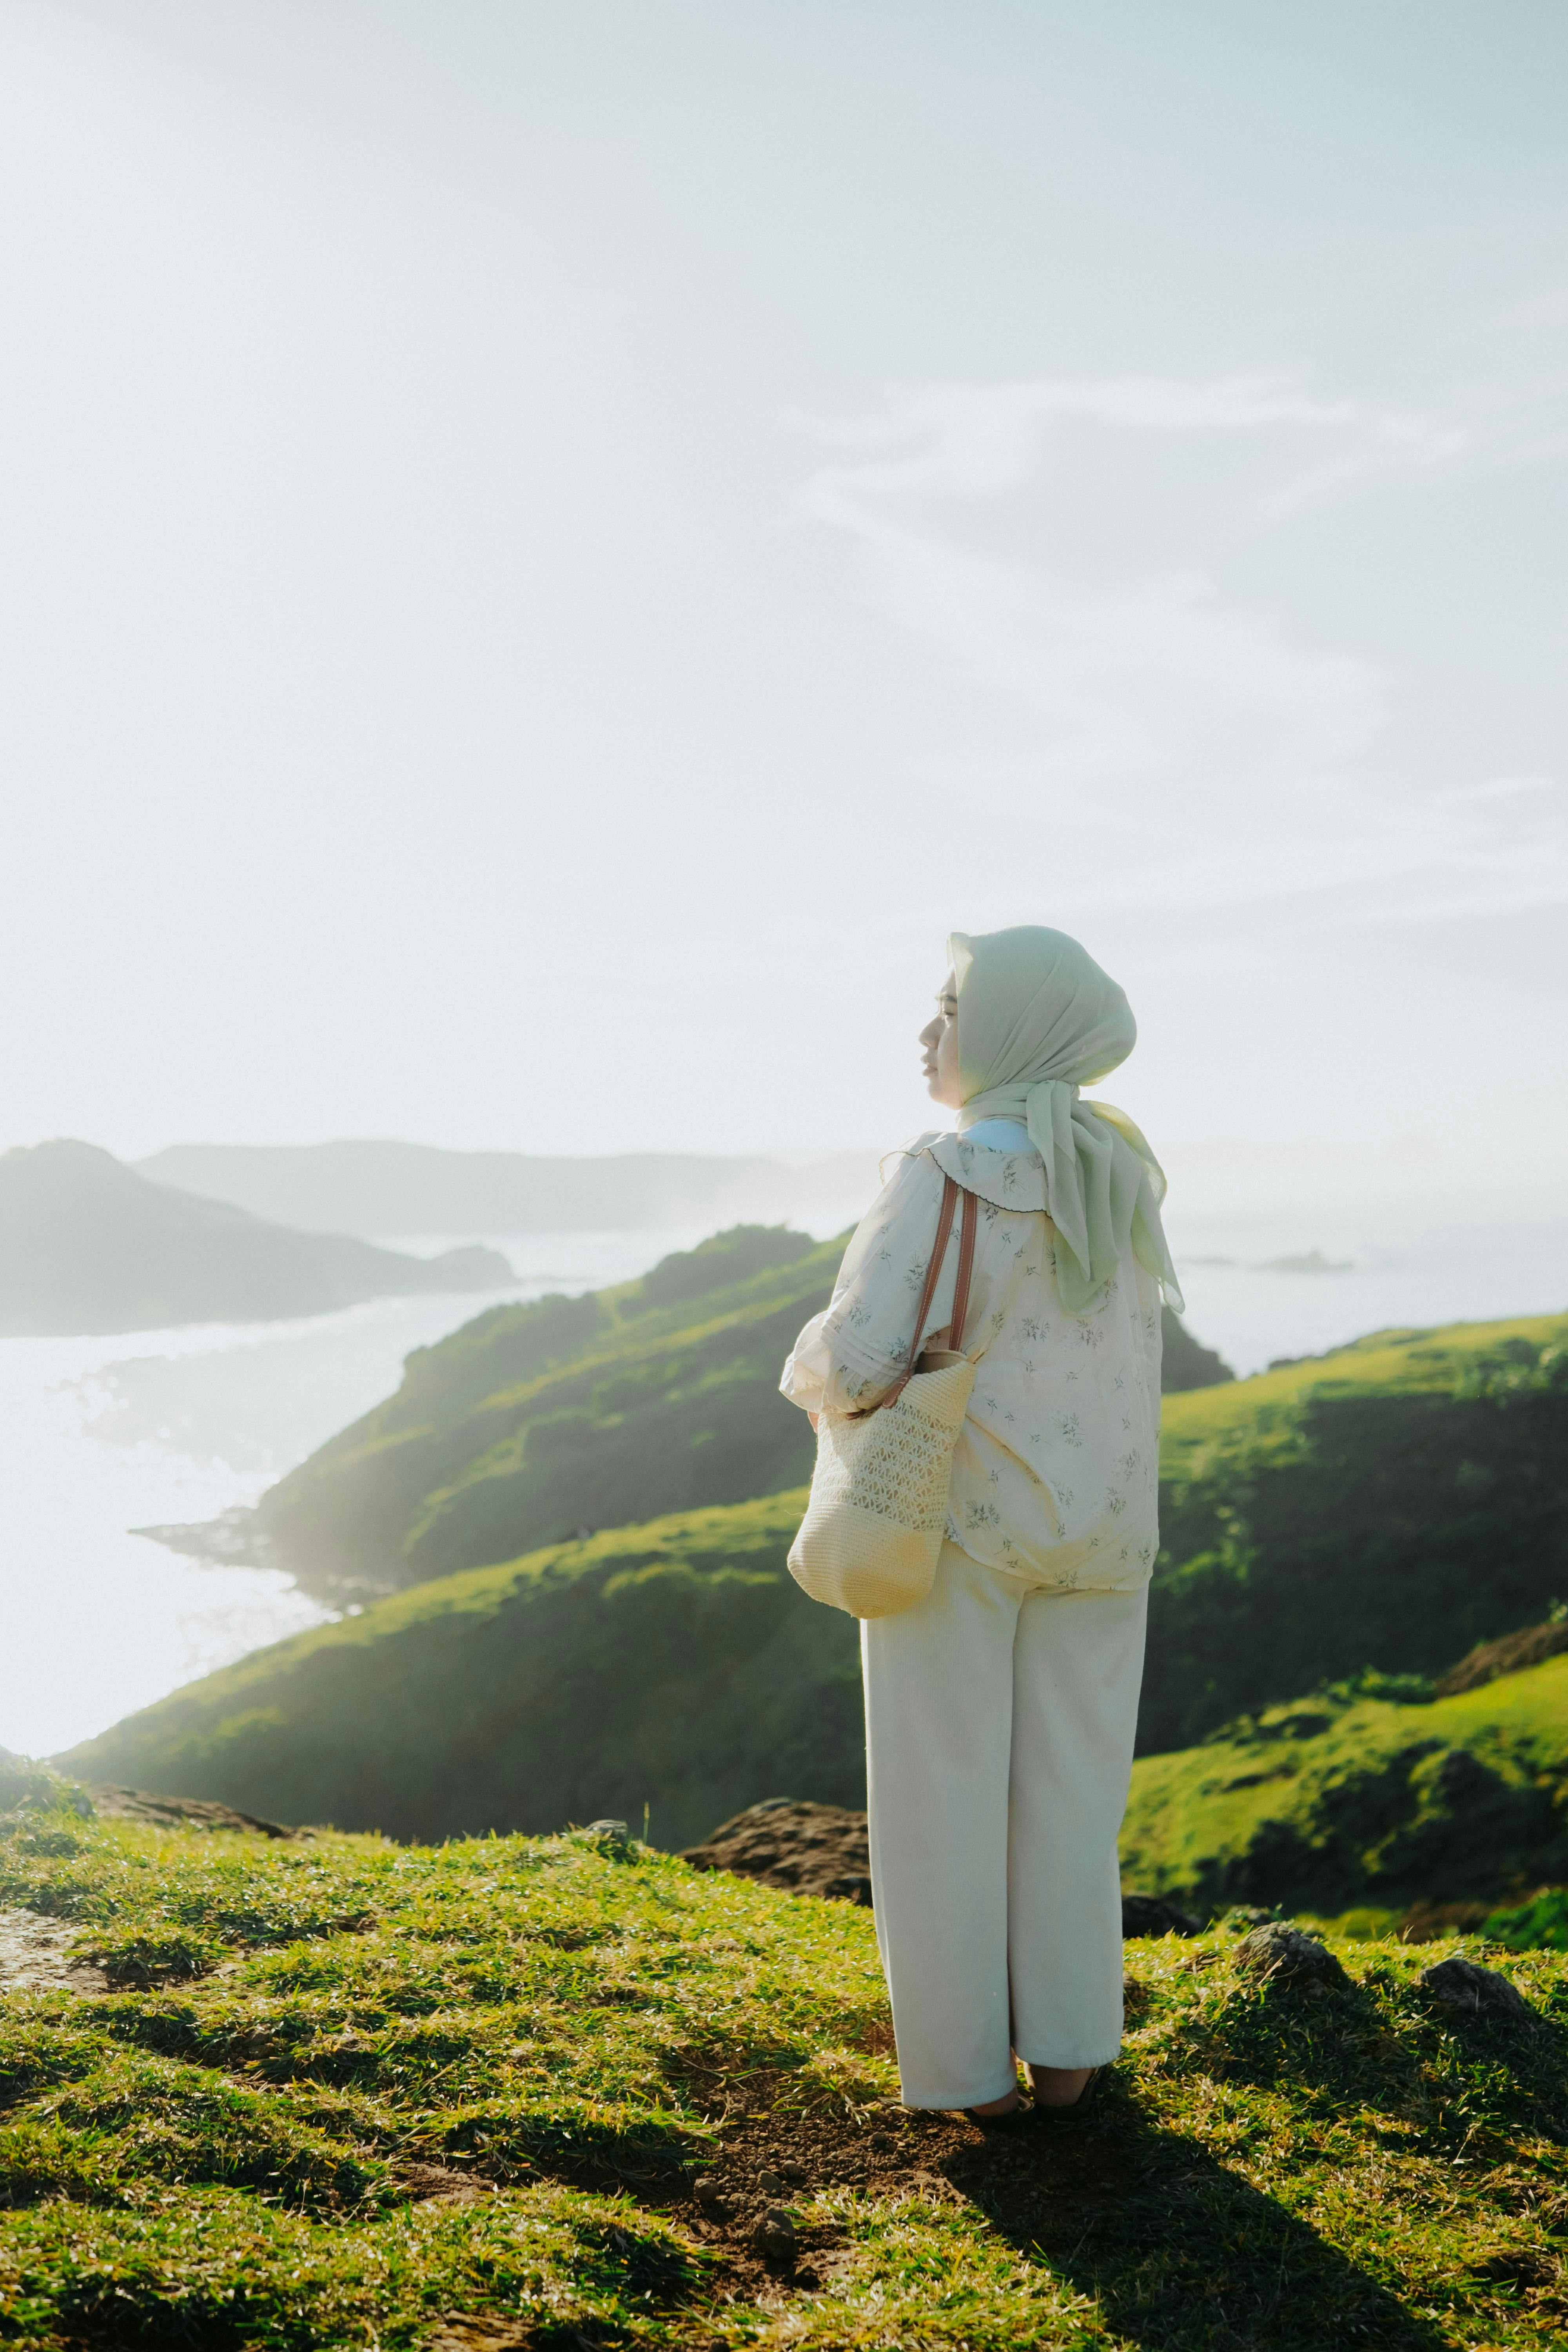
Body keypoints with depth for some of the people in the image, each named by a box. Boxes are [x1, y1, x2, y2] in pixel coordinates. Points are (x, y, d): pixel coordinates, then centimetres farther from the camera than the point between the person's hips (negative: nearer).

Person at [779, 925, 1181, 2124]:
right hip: (1098, 1527, 5)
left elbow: (859, 1360, -21)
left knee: (945, 1794, 9)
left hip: (955, 1519, -5)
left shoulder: (942, 1178, -18)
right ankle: (1068, 2055, 22)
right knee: (1069, 1789, 15)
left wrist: (811, 1372, 1)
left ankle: (970, 2066, 17)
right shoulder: (1126, 1170, 3)